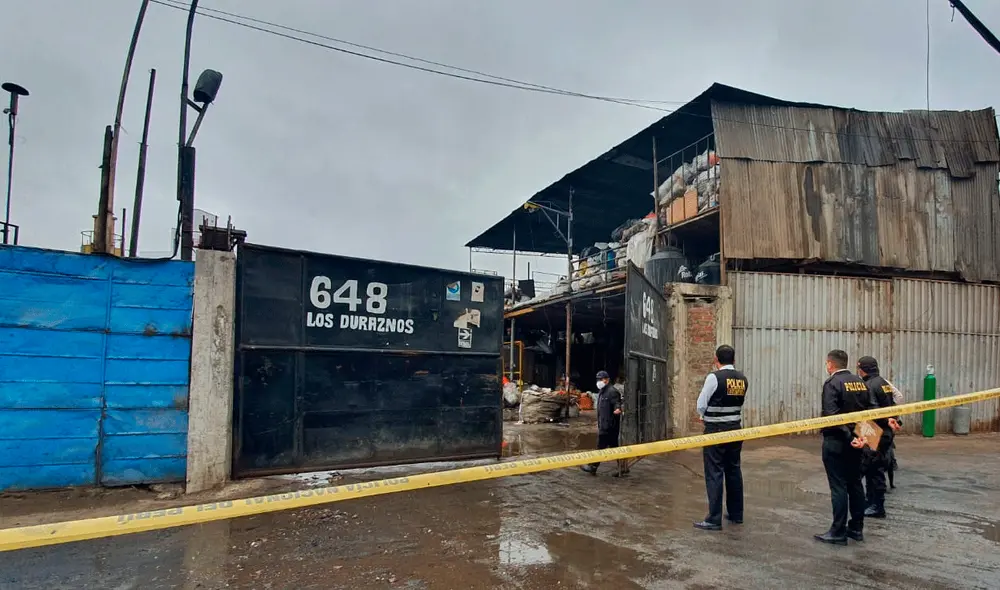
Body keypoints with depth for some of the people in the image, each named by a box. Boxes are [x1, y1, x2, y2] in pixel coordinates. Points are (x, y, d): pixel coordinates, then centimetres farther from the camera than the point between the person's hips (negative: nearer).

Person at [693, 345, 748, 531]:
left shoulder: (714, 377, -14)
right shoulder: (742, 379, 4)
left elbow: (701, 405, -8)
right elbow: (738, 402, 10)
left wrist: (704, 416, 12)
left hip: (716, 430, -6)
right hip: (735, 428, 6)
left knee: (714, 473, -3)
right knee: (734, 470, 16)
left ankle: (714, 519, -1)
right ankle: (736, 514, 26)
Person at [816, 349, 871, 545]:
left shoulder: (832, 383, -14)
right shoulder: (861, 382, 8)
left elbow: (831, 415, -24)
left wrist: (848, 436, -22)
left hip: (836, 442, -7)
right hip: (855, 441, 7)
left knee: (838, 486, -3)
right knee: (855, 483, 14)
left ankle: (838, 532, 2)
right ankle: (857, 528, 21)